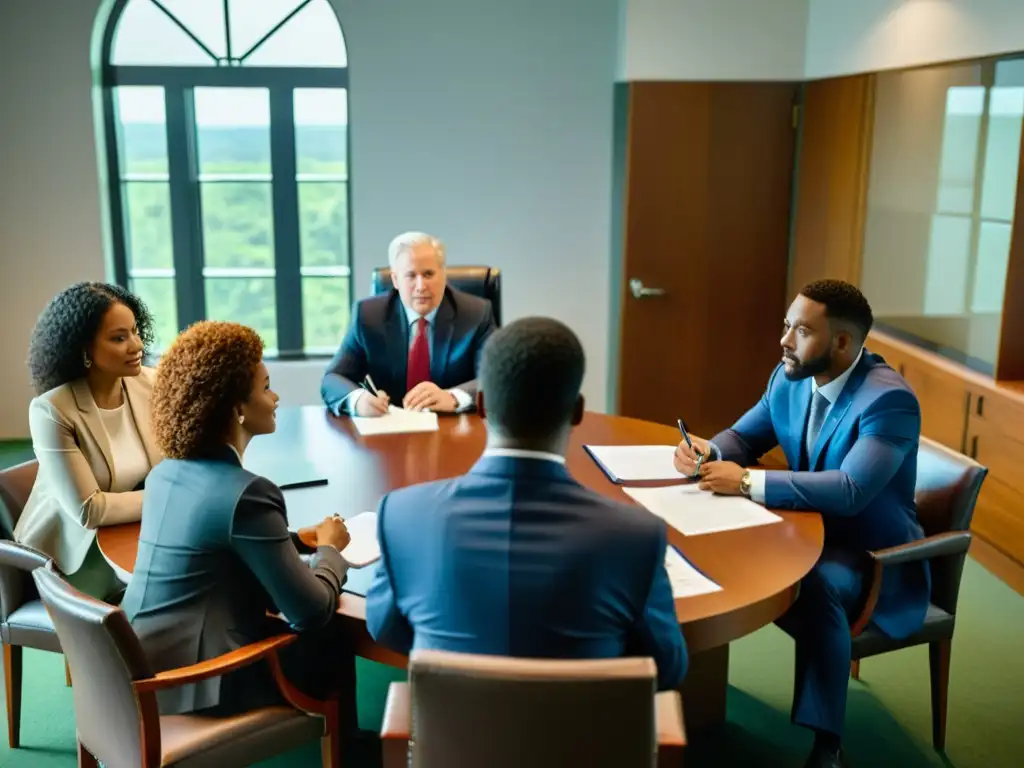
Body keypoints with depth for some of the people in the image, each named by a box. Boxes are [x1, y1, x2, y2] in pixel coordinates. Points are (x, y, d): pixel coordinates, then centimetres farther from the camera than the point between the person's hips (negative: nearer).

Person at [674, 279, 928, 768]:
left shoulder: (889, 400, -24)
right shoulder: (789, 377, -2)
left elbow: (850, 491, -35)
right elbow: (745, 436, 10)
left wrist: (747, 482, -34)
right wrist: (710, 452, -15)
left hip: (874, 553, -7)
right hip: (809, 529, 7)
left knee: (818, 587, -37)